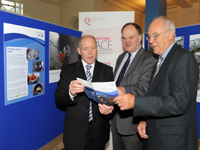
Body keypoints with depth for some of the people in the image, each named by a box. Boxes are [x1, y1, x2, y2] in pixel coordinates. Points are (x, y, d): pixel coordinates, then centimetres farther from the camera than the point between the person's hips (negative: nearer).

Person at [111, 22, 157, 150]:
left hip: (133, 120, -7)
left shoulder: (149, 59, -12)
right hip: (116, 117, 8)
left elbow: (145, 86, -25)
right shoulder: (121, 57, 14)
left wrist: (124, 90, -41)